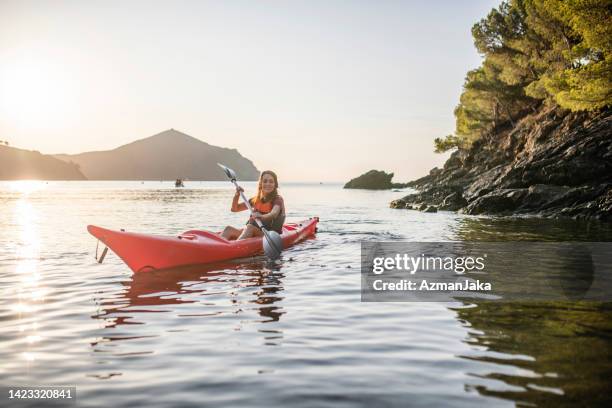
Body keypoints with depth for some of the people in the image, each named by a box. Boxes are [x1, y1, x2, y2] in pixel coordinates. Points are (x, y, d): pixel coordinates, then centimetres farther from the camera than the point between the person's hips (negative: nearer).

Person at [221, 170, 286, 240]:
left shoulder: (278, 199, -4)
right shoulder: (256, 200, 14)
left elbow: (274, 213, -27)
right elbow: (234, 209, 18)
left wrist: (261, 216, -49)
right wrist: (237, 195, -1)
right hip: (254, 233, 6)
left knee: (250, 227, -33)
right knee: (229, 229, -15)